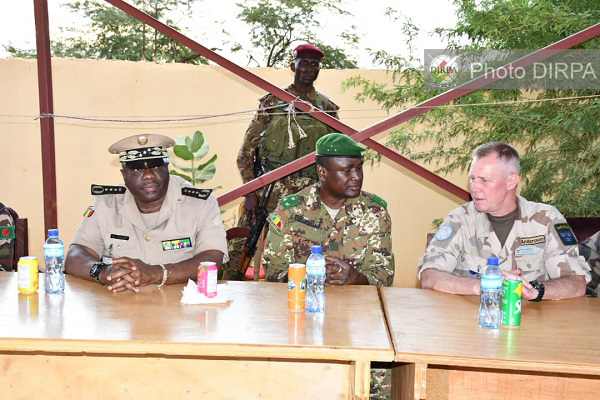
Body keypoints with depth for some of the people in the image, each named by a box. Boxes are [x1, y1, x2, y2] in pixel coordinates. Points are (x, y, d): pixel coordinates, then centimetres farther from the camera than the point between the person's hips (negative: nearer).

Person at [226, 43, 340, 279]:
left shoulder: (326, 107, 9)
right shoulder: (272, 101, 5)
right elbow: (247, 148, 2)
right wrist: (250, 192, -6)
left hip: (308, 195, 1)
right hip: (268, 188, -1)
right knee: (241, 246, -5)